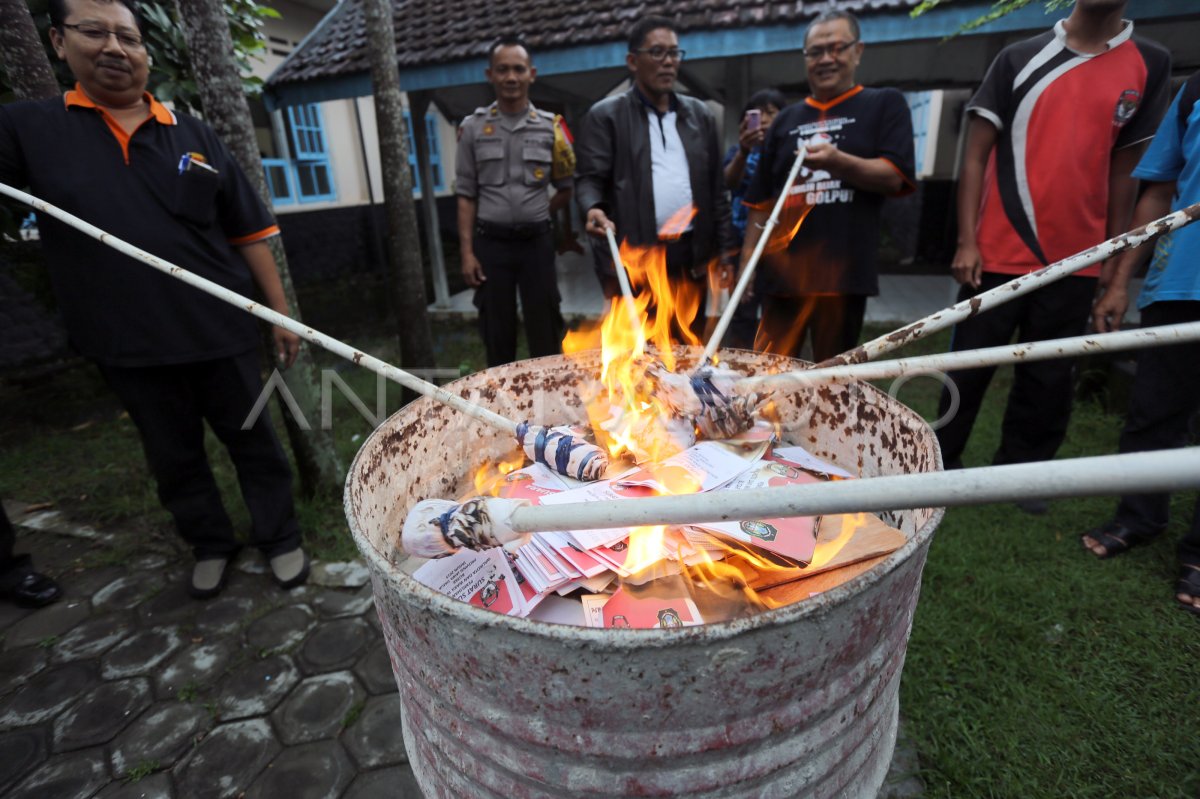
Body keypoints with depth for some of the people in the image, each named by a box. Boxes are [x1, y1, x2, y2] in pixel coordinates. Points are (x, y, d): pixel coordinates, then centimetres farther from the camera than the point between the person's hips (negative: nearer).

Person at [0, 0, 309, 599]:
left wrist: (281, 312, -1)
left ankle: (280, 539, 27)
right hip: (129, 342, 1)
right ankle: (209, 545, 36)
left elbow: (249, 232, 3)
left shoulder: (193, 136, 4)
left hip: (220, 329, -1)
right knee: (172, 457, 15)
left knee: (252, 439, 10)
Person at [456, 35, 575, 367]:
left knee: (545, 333, 6)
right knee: (497, 334, 9)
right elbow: (466, 195, 2)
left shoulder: (550, 127, 3)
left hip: (537, 242, 0)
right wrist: (467, 252, -4)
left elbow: (566, 189, 11)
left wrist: (536, 216, 2)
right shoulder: (473, 127, 3)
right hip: (491, 243, 0)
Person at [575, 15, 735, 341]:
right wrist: (594, 209, -26)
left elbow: (716, 188, 15)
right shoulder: (606, 115, 5)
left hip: (691, 256, 4)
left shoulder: (700, 115, 17)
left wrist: (723, 249, 10)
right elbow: (589, 178, -3)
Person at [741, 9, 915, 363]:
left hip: (843, 271, -2)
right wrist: (747, 260, 7)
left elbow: (895, 177, -4)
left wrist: (838, 161, -22)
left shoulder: (885, 104, 9)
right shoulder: (786, 119, 17)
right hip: (782, 270, 3)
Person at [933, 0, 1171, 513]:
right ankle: (942, 462, 19)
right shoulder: (1020, 58, 4)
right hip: (999, 254, -2)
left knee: (1049, 378, 7)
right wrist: (967, 241, -9)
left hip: (1076, 260, 2)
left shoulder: (1150, 65, 8)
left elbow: (1125, 168, 9)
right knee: (969, 368, 3)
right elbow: (976, 155, 1)